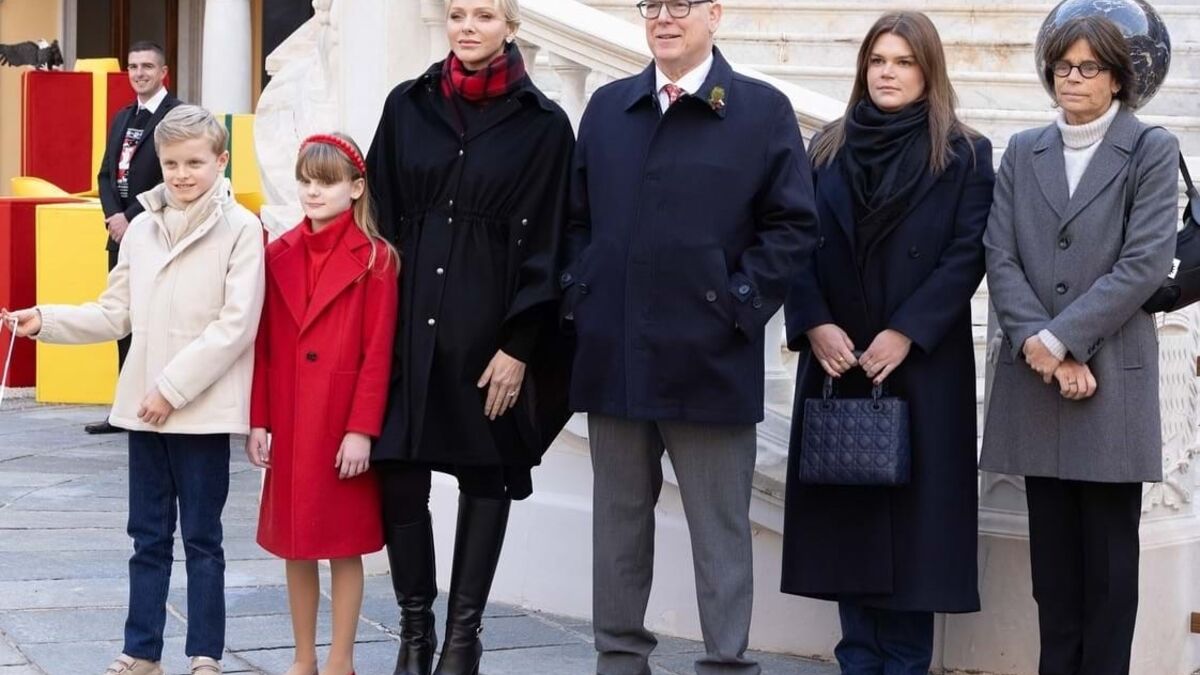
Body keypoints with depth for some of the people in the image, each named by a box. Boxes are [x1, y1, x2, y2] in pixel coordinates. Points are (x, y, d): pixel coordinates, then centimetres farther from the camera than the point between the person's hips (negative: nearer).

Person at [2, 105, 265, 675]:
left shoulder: (241, 229, -8)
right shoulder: (142, 227, 8)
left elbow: (236, 325, -13)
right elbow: (117, 313, 11)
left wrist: (173, 387, -16)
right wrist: (48, 320, -2)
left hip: (203, 409, -5)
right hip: (143, 406, 5)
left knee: (201, 538, 4)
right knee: (148, 536, 11)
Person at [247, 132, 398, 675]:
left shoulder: (375, 260, -7)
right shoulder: (280, 254, 6)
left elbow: (379, 351, -10)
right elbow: (264, 345, 7)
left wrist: (362, 430, -14)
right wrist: (257, 421, 2)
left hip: (343, 424, -4)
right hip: (290, 424, 5)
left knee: (344, 544, 4)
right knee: (294, 542, 11)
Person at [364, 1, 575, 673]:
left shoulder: (543, 123, -2)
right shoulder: (408, 106, 6)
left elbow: (545, 246, -4)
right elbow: (379, 215, 8)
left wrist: (519, 345, -9)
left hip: (489, 324, -2)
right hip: (407, 317, 2)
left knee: (485, 476, 5)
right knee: (397, 472, -1)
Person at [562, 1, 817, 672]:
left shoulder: (764, 111, 0)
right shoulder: (607, 107, 12)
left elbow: (793, 224, -3)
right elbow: (578, 218, 16)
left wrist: (740, 304, -9)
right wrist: (580, 296, 6)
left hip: (709, 360, -4)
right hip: (613, 358, 4)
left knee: (721, 528, 2)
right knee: (619, 521, 12)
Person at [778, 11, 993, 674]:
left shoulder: (965, 154, 3)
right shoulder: (827, 151, 11)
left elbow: (966, 256, -5)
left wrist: (906, 333, -14)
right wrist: (815, 325, -10)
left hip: (922, 365, -3)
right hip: (836, 363, 3)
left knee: (911, 511, -2)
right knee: (845, 509, 2)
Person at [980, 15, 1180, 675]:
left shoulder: (1152, 151, 0)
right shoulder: (1023, 151, 11)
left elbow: (1145, 263, -9)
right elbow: (1000, 256, 3)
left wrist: (1060, 338, -13)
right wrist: (1035, 345, -10)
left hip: (1113, 373, -3)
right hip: (1034, 374, 3)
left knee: (1108, 548, 1)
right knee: (1052, 546, 7)